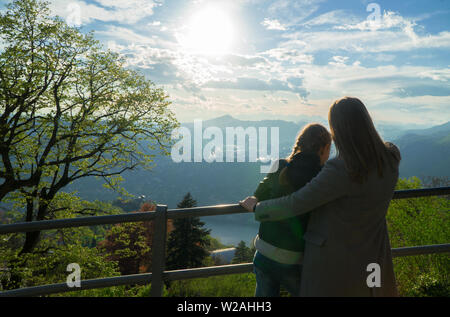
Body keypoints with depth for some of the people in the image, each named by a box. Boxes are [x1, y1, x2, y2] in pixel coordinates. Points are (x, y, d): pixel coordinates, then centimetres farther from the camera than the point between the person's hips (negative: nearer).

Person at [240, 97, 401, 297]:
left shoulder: (339, 171, -29)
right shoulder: (391, 157, -9)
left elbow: (294, 205, -23)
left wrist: (256, 207, -7)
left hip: (333, 259, -6)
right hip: (373, 255, 6)